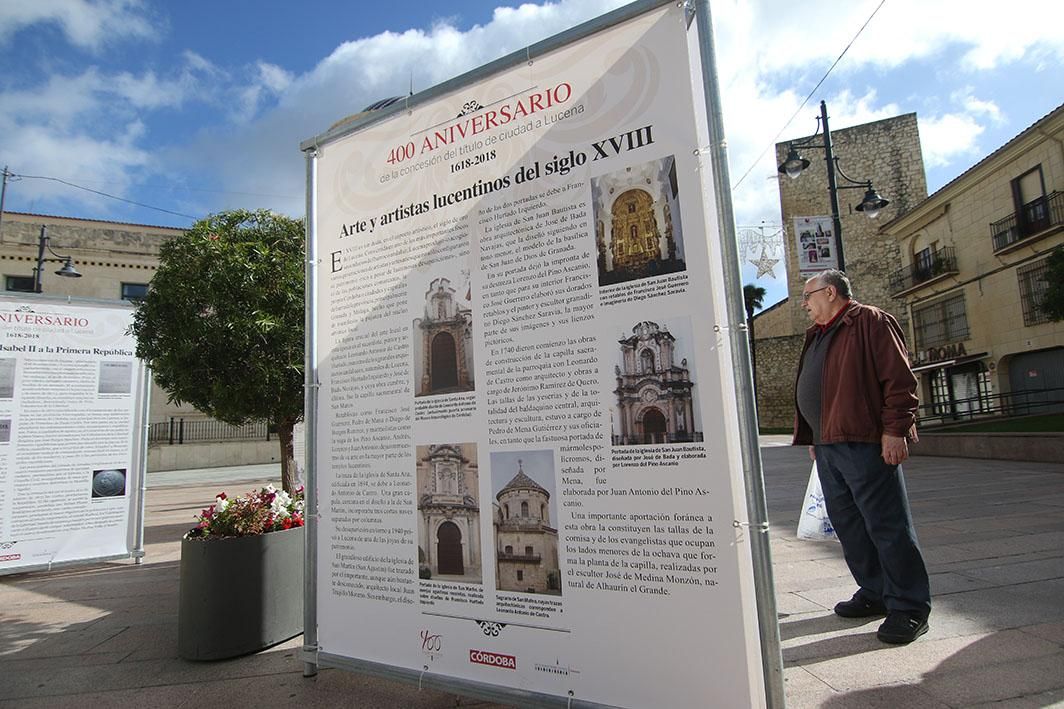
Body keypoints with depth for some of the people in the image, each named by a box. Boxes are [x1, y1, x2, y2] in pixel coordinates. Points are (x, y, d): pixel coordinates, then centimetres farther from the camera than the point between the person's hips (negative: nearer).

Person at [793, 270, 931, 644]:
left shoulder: (871, 322, -4)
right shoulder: (817, 335, 21)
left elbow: (900, 378, -12)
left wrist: (895, 430, -17)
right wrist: (813, 438, 23)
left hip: (864, 443, -9)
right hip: (826, 445, 9)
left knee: (887, 525, -2)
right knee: (847, 523, 13)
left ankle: (909, 607, 8)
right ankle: (874, 593, 26)